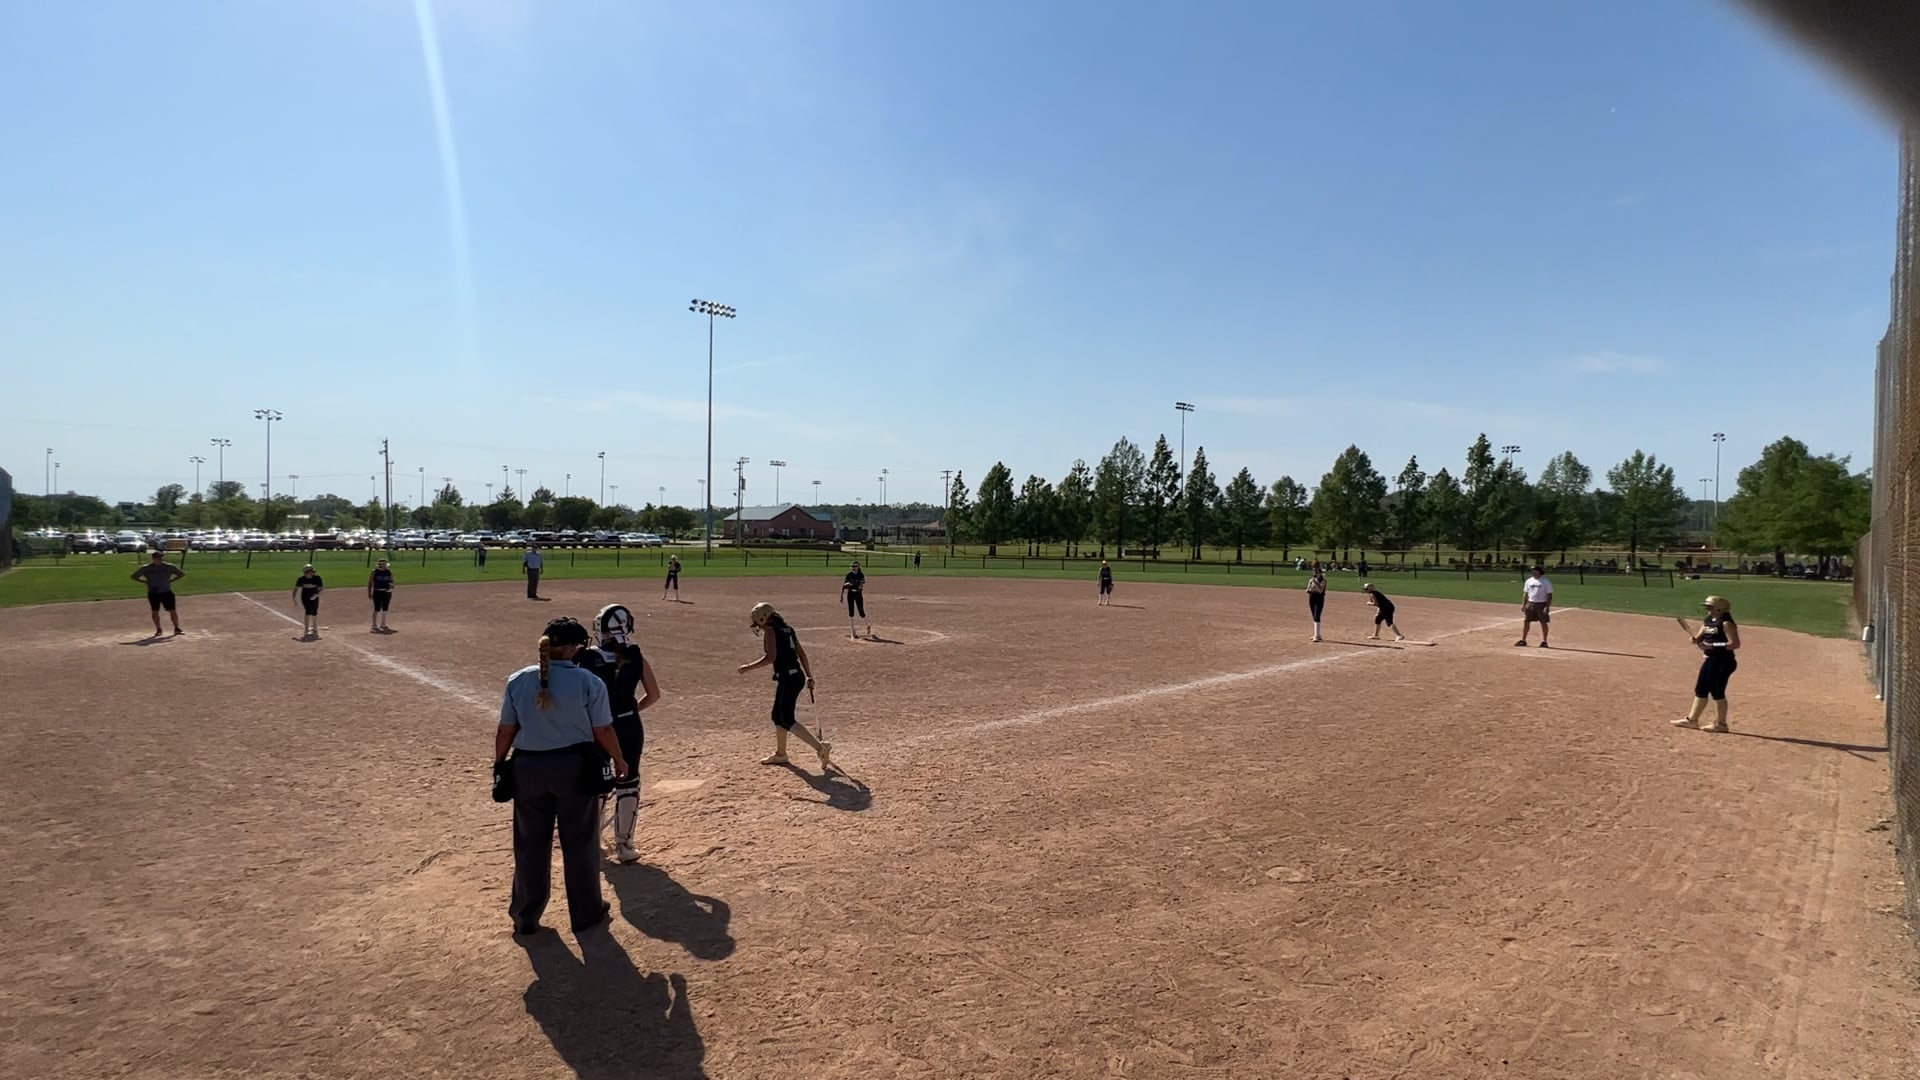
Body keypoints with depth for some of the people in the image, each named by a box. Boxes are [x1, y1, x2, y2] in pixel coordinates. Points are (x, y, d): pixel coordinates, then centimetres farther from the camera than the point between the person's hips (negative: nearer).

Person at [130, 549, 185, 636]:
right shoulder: (146, 568, -5)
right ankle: (158, 630, 16)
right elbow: (134, 576, 4)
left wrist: (171, 580, -2)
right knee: (155, 612, 4)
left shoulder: (169, 566, -3)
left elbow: (182, 573, 7)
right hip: (153, 593, 0)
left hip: (167, 592, 0)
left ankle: (177, 629, 9)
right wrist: (146, 582, -6)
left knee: (173, 611, -2)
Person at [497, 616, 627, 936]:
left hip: (528, 767, 3)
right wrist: (619, 761, 8)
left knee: (530, 845, 17)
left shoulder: (518, 680, -4)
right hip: (574, 766, -3)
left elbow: (505, 731, 2)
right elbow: (603, 730, -8)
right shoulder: (588, 682, -13)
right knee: (579, 843, 13)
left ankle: (525, 918, 29)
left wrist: (499, 765, 17)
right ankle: (586, 913, 25)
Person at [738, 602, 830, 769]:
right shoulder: (787, 629, 16)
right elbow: (802, 654, 16)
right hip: (798, 676, 9)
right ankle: (780, 754, 35)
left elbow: (771, 657, -18)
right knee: (778, 716, 22)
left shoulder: (770, 630, -7)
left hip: (786, 678, -9)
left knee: (787, 721, -4)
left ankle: (820, 747, -15)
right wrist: (809, 677, 19)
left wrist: (749, 667, -9)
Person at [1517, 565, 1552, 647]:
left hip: (1542, 604, -4)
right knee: (1526, 621, 3)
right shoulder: (1529, 581, 8)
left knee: (1543, 623, 2)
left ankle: (1544, 641, 9)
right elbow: (1525, 593, 13)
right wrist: (1523, 604, 6)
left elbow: (1549, 595, -7)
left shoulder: (1546, 582, -6)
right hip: (1530, 604, 4)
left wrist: (1547, 607, -15)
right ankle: (1523, 640, 9)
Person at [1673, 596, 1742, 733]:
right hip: (1709, 659, 9)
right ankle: (1692, 719, 23)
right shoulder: (1707, 621, 12)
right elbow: (1700, 637, 17)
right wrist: (1696, 640, -6)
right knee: (1701, 689, 14)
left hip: (1722, 661, -9)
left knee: (1717, 692, -2)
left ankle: (1720, 724, 9)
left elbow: (1735, 644, -20)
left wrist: (1712, 646, -26)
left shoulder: (1726, 623, -14)